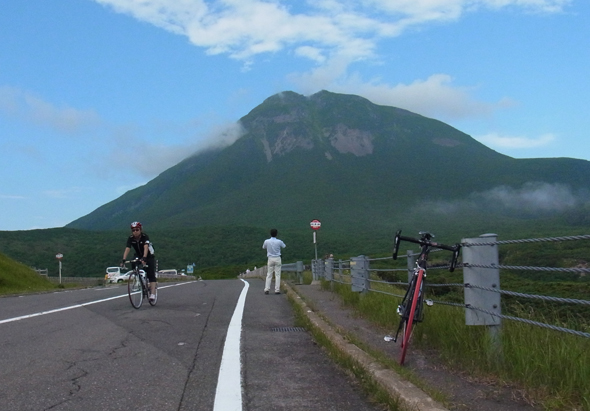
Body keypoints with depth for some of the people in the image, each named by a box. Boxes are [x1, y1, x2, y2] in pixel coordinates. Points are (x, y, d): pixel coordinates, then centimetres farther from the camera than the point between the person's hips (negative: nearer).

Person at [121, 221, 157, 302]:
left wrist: (144, 258, -55)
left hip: (149, 256, -4)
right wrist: (123, 260, -41)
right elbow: (127, 249, -27)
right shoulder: (131, 238, -16)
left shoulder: (145, 236, -25)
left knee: (151, 275, -14)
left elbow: (146, 247, -40)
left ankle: (152, 293, -21)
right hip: (138, 256, 4)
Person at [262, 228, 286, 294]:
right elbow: (284, 246, 11)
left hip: (270, 259, 1)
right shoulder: (279, 241, -9)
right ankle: (277, 290, -2)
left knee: (269, 275, 6)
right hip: (277, 258, -1)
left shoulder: (267, 241, -6)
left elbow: (263, 247, 13)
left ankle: (267, 289, -1)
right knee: (277, 275, 1)